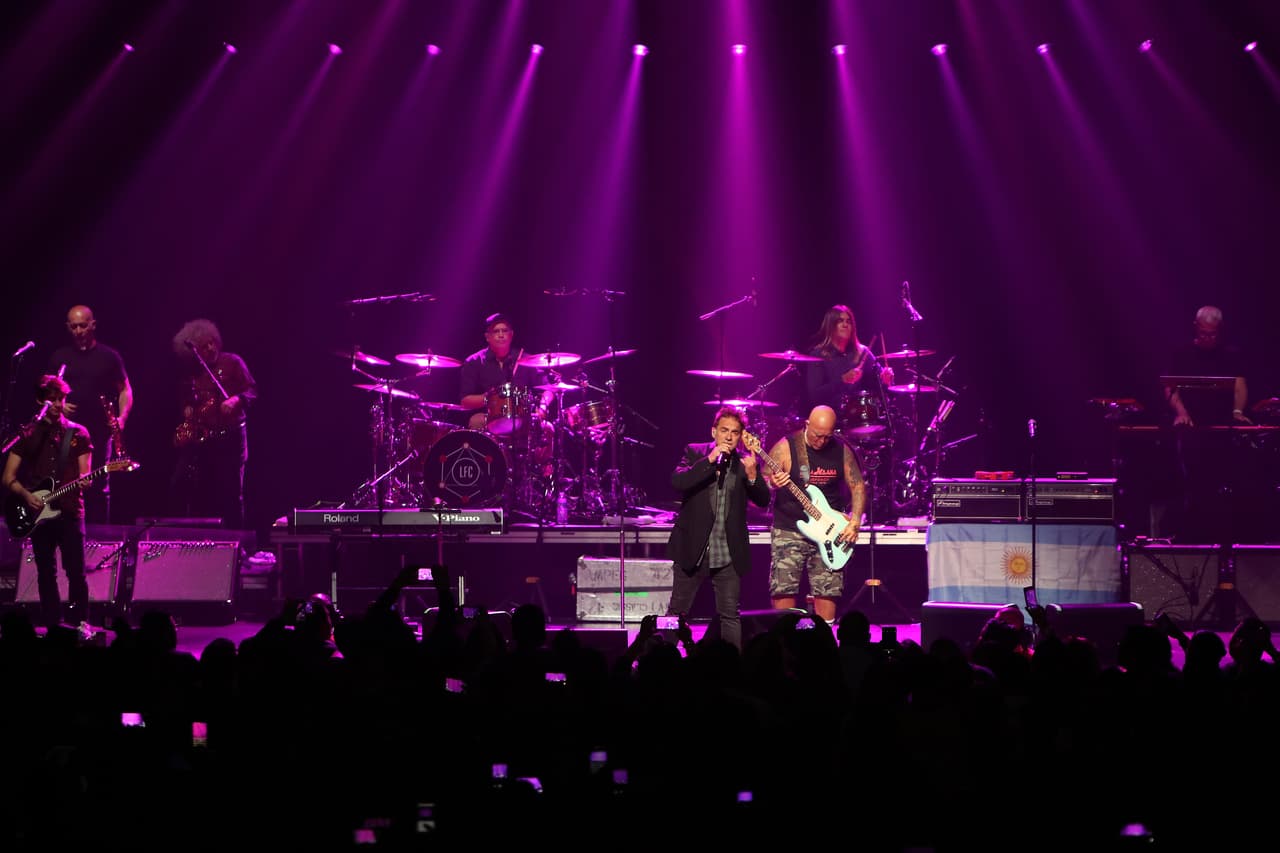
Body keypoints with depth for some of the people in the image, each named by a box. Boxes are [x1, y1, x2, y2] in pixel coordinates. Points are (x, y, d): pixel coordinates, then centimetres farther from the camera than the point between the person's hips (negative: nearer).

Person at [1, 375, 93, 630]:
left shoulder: (78, 434, 9)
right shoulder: (28, 435, 7)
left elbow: (83, 474, 8)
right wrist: (27, 496, -11)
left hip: (70, 510, -1)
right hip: (38, 513, 1)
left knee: (76, 571, -7)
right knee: (46, 573, 3)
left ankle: (80, 623, 0)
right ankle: (52, 625, 9)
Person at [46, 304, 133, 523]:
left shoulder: (109, 356, 3)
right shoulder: (60, 356, 9)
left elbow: (125, 390, 6)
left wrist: (122, 417, -10)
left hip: (99, 433, -2)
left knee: (98, 487, -2)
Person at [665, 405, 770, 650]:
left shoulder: (745, 462, 4)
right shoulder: (694, 453, 0)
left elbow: (763, 501, 0)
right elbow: (677, 482, -15)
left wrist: (752, 475, -18)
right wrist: (710, 460, -21)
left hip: (729, 554, 1)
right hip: (693, 550, -1)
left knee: (730, 616, 4)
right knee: (677, 611, 5)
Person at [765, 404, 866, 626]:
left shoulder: (841, 450, 4)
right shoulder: (785, 447, -6)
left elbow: (858, 486, 10)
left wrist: (855, 522, -4)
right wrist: (773, 484, -27)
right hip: (789, 531, -3)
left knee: (828, 591, 0)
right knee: (783, 591, -9)